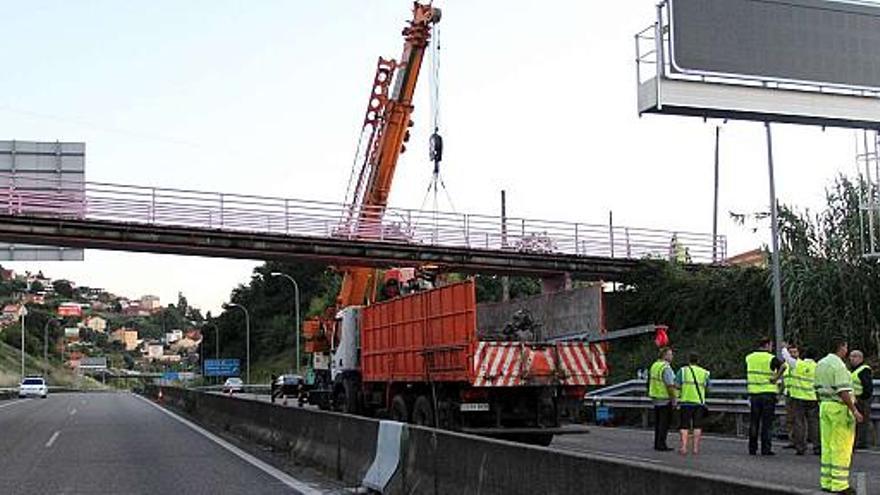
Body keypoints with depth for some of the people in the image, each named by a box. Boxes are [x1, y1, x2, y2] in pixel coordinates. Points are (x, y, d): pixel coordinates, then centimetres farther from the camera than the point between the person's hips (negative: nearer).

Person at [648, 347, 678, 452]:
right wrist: (674, 400, -17)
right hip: (665, 399, -9)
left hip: (656, 398, 9)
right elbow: (670, 386, -22)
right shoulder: (666, 368, -18)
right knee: (664, 423, -3)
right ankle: (661, 444, -2)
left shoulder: (654, 365, 9)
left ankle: (657, 444, 17)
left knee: (658, 422, 13)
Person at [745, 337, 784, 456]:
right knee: (767, 423, 0)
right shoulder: (771, 358, -8)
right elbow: (782, 366, -23)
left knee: (754, 422, 10)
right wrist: (775, 378, -13)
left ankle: (752, 448, 12)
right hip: (768, 393, -4)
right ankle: (766, 449, -1)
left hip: (754, 393, 4)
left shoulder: (749, 358, 8)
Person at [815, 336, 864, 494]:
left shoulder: (820, 364, 12)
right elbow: (843, 391, -21)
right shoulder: (839, 365, -15)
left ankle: (827, 482, 13)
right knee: (841, 448, -4)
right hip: (840, 408, -9)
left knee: (827, 445, 10)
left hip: (824, 406, 9)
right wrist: (854, 410, -17)